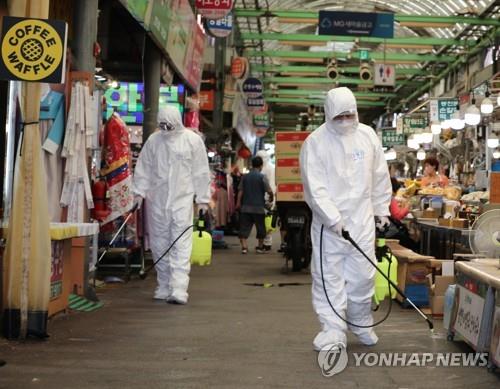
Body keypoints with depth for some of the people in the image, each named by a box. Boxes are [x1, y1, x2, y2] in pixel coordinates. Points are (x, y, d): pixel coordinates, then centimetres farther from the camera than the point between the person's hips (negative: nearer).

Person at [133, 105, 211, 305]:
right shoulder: (153, 140, 6)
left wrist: (203, 198, 0)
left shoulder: (193, 140, -1)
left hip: (182, 200, -3)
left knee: (181, 245, -10)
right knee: (159, 244, 9)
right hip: (157, 200, 3)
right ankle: (164, 287, 21)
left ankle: (179, 290, -15)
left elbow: (201, 172, 2)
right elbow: (143, 168, 11)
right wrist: (139, 191, 2)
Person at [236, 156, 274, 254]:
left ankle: (244, 246, -7)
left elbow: (240, 191, 4)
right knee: (260, 227, 11)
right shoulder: (262, 177, -7)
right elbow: (269, 191, -12)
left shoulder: (245, 177, 5)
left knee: (244, 227, 3)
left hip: (246, 207, 3)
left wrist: (238, 202, 12)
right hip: (259, 207, -3)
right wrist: (271, 198, 8)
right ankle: (260, 247, 18)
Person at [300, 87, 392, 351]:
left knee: (362, 274, 7)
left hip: (362, 220, 3)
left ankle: (360, 322, 26)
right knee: (329, 276, -2)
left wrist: (382, 209, 16)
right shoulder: (315, 142, -8)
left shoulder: (368, 135, 6)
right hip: (328, 223, -3)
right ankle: (333, 330, 5)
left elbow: (380, 177, 15)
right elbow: (314, 186, -13)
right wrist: (333, 218, -19)